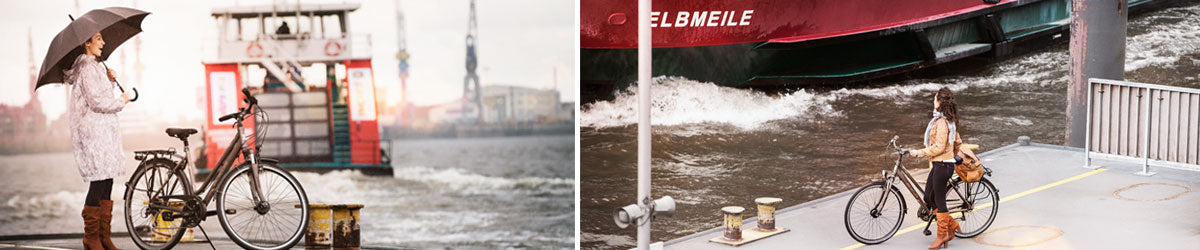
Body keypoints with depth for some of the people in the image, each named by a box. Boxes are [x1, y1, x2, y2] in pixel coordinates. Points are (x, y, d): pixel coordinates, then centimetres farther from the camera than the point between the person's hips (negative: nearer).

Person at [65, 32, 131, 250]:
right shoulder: (87, 68, -11)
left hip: (104, 130, 10)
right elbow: (97, 102, -18)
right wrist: (121, 101, -4)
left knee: (106, 183, 8)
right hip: (93, 131, -10)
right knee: (99, 182, -10)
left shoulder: (94, 66, 20)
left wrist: (109, 82, 11)